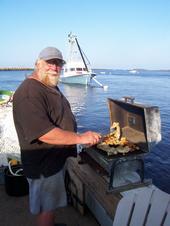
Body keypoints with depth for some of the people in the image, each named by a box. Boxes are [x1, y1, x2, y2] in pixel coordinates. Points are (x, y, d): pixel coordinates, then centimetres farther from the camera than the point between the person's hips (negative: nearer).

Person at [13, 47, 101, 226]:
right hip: (44, 164, -10)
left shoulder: (51, 87, 8)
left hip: (57, 158, 10)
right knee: (45, 208, 10)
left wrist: (84, 137, 18)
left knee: (50, 204, 28)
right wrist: (80, 138, -28)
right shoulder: (29, 93, -26)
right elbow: (44, 133, -33)